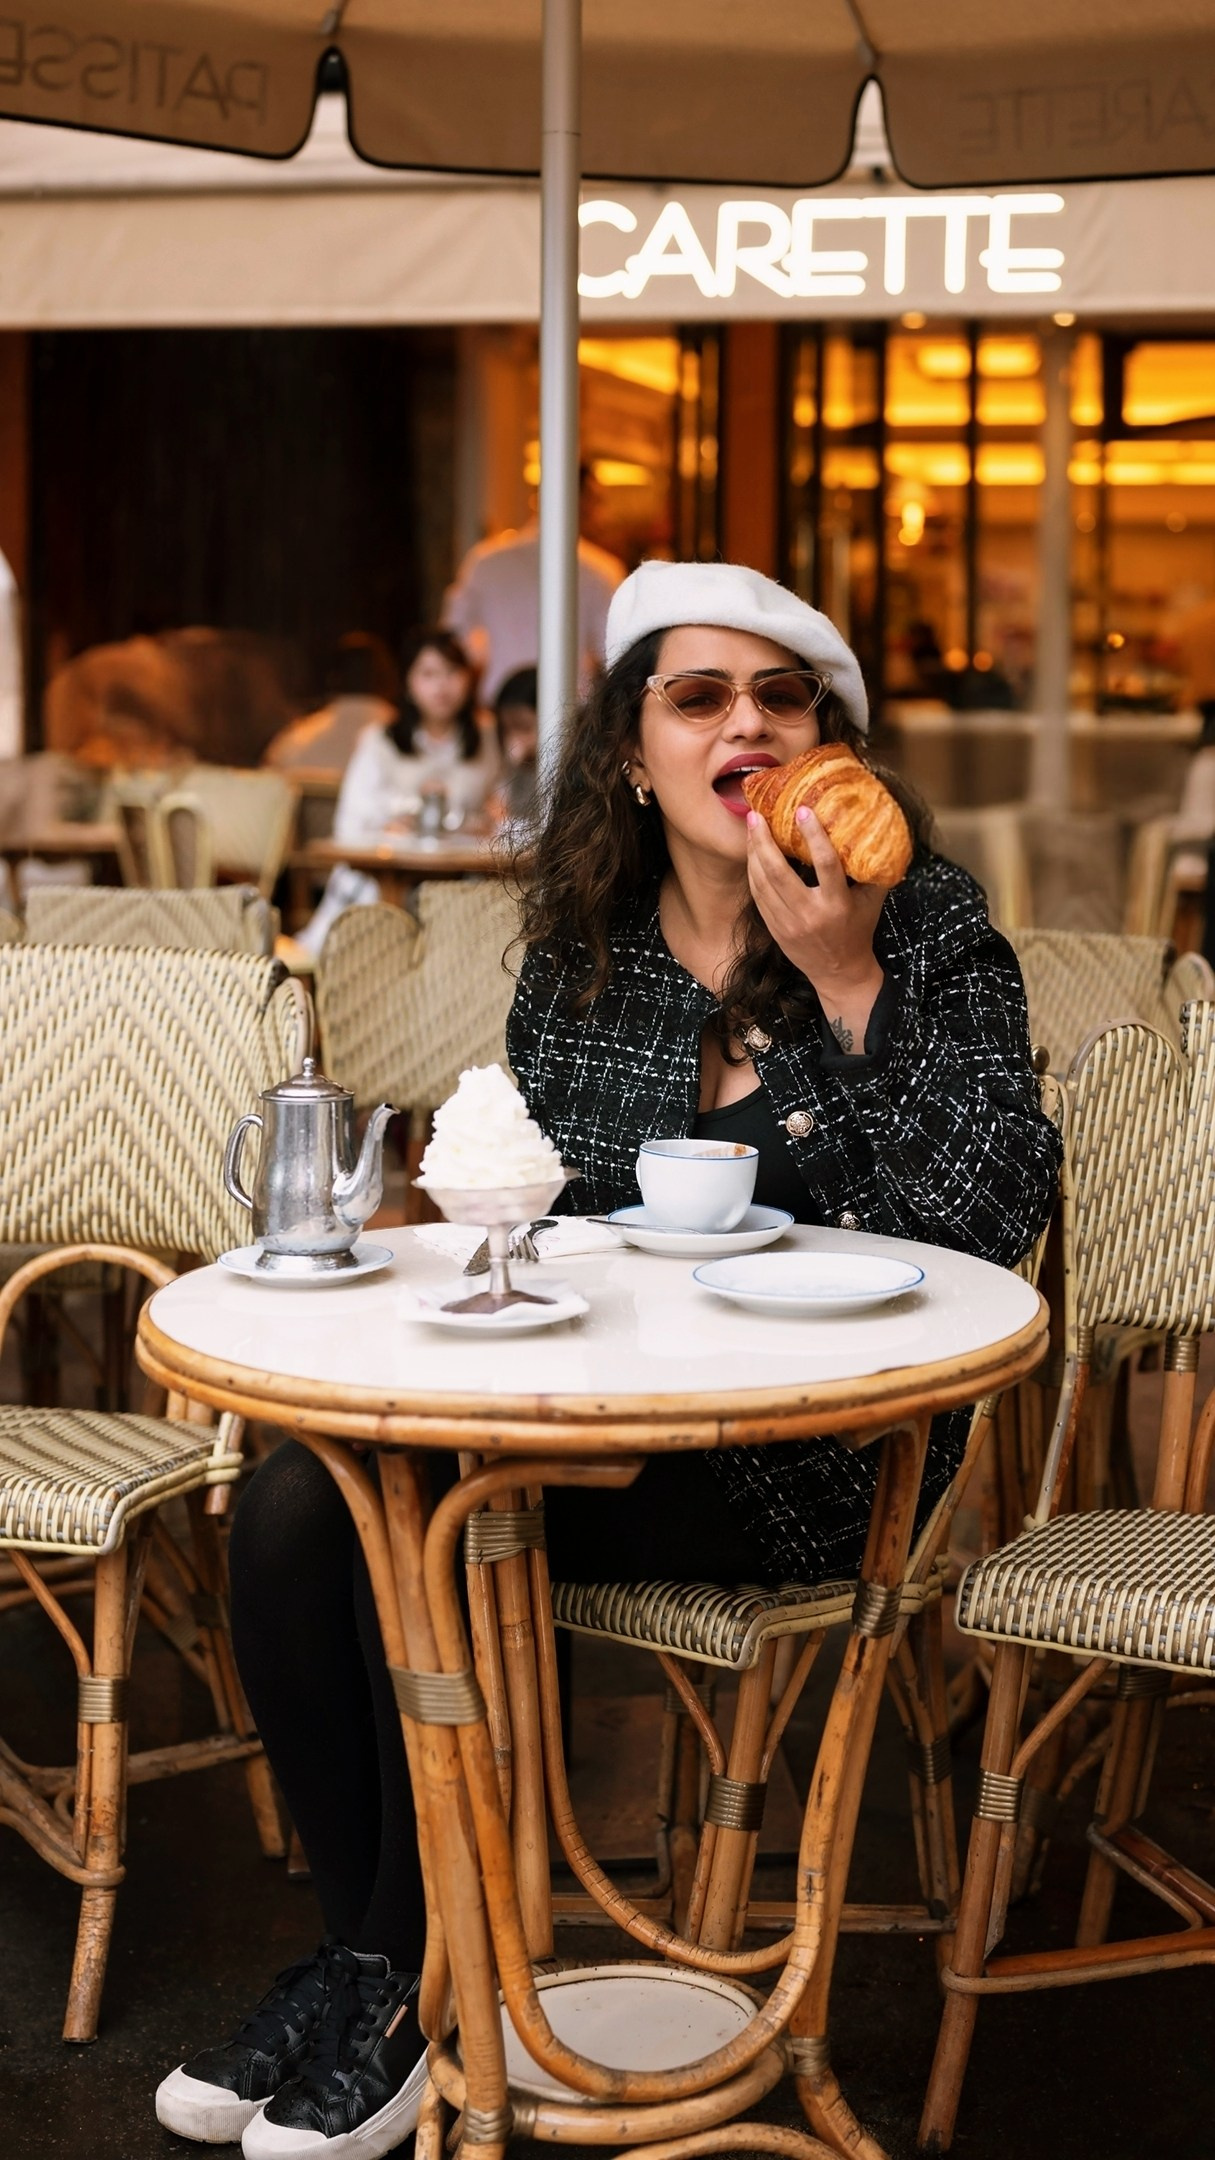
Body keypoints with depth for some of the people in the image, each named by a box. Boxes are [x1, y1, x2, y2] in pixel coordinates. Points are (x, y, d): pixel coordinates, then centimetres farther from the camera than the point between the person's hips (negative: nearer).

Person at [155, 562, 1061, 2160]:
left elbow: (993, 1216, -17)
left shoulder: (925, 926, -5)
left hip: (814, 1447, -5)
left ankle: (398, 1980, -3)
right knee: (293, 1503, -18)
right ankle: (369, 1963, 1)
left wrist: (848, 982, -23)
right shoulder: (583, 949, 8)